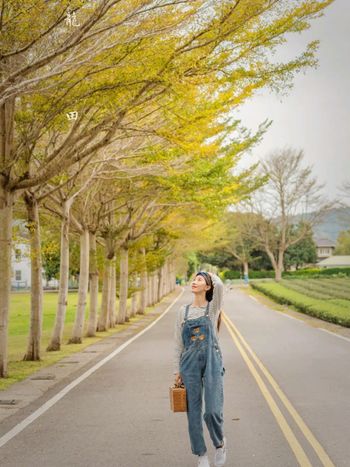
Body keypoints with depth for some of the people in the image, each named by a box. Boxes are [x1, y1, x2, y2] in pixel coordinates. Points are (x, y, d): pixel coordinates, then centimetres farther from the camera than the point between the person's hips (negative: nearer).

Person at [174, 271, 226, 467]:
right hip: (190, 364, 3)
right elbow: (179, 343, 12)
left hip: (212, 362, -3)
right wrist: (177, 370, 8)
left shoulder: (213, 308, 1)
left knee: (213, 411, -12)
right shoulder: (184, 311, 9)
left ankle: (220, 443, 18)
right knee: (193, 412, 3)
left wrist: (210, 275, 2)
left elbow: (219, 285, -19)